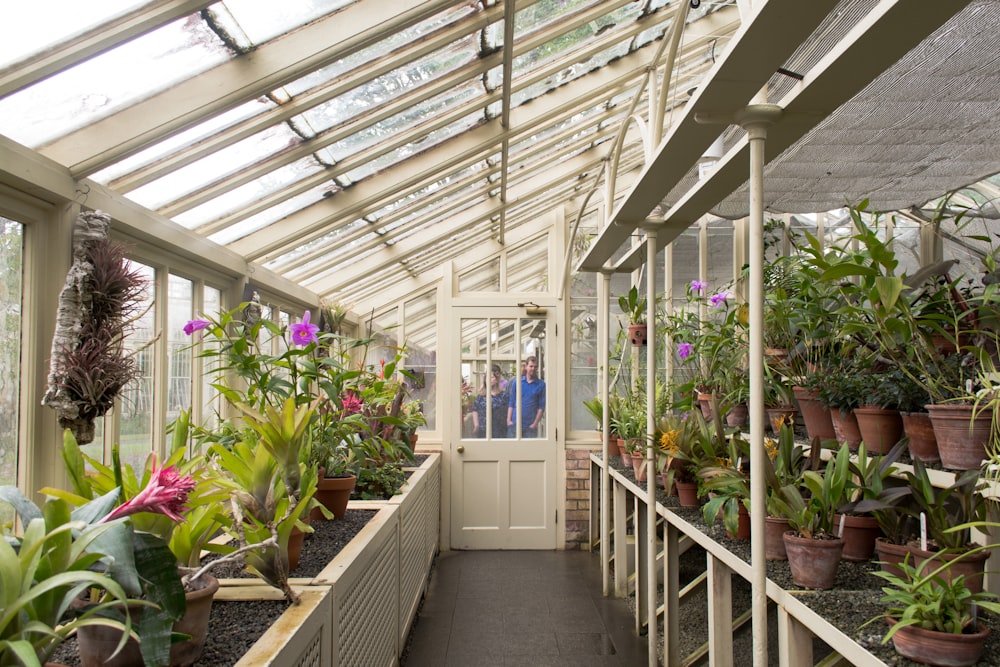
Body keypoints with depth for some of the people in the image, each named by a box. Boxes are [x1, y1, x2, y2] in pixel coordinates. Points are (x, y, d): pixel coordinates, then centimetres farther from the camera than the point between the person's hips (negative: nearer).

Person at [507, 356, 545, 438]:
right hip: (515, 424, 1)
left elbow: (541, 406, 1)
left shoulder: (541, 384, 2)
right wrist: (508, 420, 0)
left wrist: (535, 423, -6)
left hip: (530, 425, -1)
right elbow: (511, 402, 8)